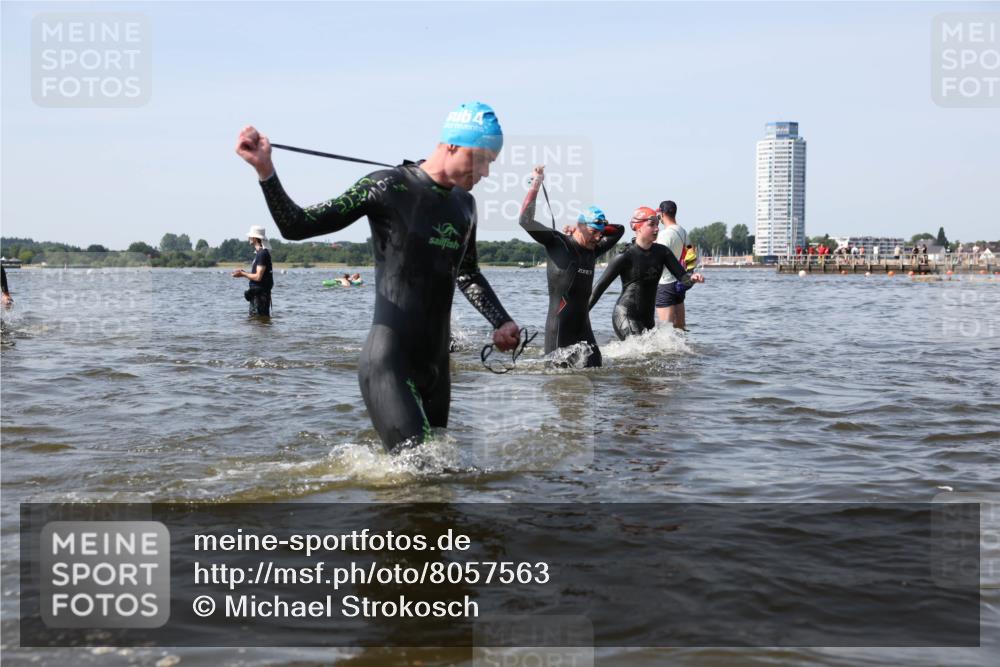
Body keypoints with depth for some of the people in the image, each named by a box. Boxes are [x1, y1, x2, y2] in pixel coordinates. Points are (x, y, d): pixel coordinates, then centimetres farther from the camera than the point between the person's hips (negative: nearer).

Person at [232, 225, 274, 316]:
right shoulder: (260, 253, 16)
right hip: (257, 294, 11)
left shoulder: (262, 254, -17)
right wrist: (244, 273, 13)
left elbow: (258, 277, -21)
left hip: (260, 294, -11)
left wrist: (242, 274, -9)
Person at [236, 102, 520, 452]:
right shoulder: (388, 187, -9)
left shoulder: (464, 203, 12)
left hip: (437, 364, 8)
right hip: (389, 364, -8)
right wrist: (265, 171, -21)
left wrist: (501, 322, 14)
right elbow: (297, 227, -8)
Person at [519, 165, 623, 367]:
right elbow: (526, 220, -16)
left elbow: (618, 230, 28)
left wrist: (599, 227, 12)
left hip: (583, 325, 7)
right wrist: (535, 185, -14)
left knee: (593, 369, 1)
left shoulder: (593, 250, 12)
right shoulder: (558, 243, -6)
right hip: (559, 326, -7)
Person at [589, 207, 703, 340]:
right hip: (625, 315, -7)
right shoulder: (625, 256, -10)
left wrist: (692, 278, -22)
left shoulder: (662, 252, 6)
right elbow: (601, 285, -6)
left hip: (648, 317, 7)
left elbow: (681, 275, 2)